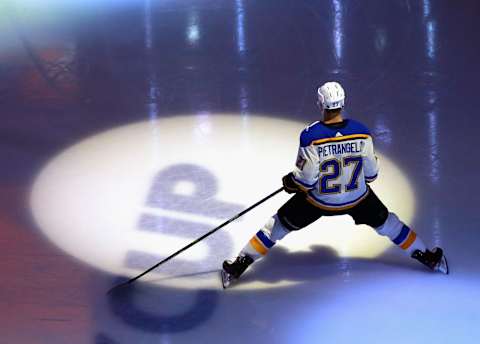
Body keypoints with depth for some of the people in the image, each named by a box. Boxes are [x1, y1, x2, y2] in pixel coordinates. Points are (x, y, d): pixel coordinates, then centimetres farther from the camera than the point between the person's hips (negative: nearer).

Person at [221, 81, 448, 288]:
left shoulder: (310, 136, -25)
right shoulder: (361, 132, -17)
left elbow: (306, 178, -20)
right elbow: (371, 172, -7)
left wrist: (291, 182, 2)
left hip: (318, 201, -2)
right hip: (357, 198, 2)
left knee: (280, 224, 15)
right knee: (384, 222, 25)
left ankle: (239, 265, 16)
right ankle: (427, 258, 34)